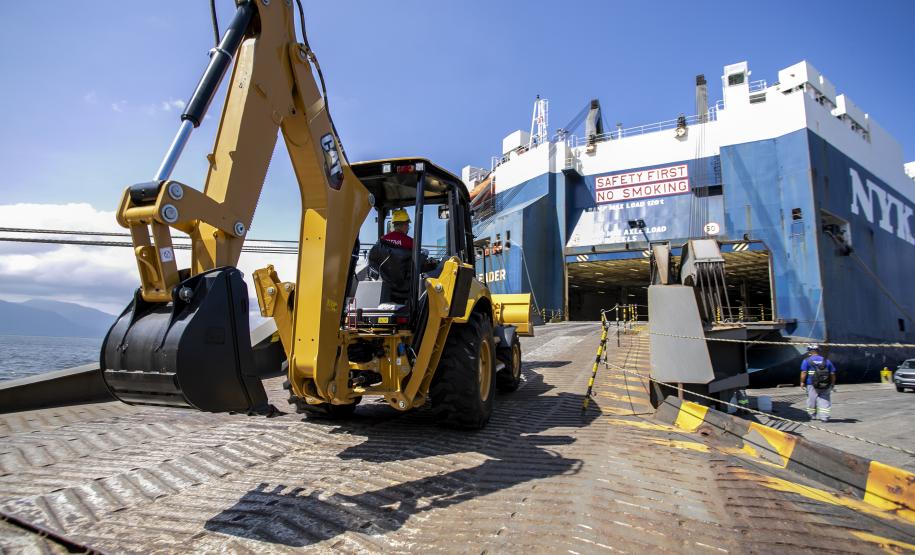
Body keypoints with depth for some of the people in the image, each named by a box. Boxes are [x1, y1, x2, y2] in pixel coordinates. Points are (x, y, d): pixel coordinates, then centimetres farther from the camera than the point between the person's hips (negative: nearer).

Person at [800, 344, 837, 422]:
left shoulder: (806, 361, -2)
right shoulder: (827, 361, 9)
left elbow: (804, 372, -8)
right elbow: (832, 374, 11)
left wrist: (802, 382, -1)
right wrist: (832, 383, 20)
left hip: (811, 384, -2)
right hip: (826, 386, 2)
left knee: (811, 400, 9)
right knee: (824, 400, 6)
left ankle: (812, 415, 22)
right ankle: (824, 417, 0)